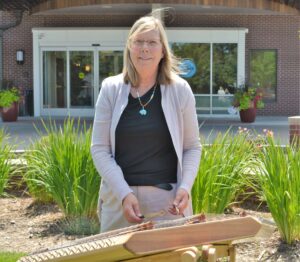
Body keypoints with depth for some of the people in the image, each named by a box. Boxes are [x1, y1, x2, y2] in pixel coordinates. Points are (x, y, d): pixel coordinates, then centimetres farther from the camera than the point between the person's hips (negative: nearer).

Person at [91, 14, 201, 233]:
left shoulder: (180, 90, 0)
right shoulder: (111, 89, 1)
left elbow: (192, 147, 6)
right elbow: (100, 149, -1)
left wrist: (185, 187, -10)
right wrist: (124, 194, -13)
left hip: (168, 198, -1)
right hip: (119, 195, 1)